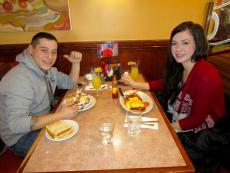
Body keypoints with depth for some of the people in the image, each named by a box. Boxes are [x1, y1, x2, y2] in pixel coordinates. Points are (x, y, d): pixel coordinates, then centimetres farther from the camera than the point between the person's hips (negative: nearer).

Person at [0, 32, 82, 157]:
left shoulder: (47, 69, -2)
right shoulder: (19, 78, -30)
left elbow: (70, 83, 10)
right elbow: (16, 124, -36)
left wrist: (76, 63, -6)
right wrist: (60, 115, -34)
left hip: (42, 123, 8)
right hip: (21, 138, -8)